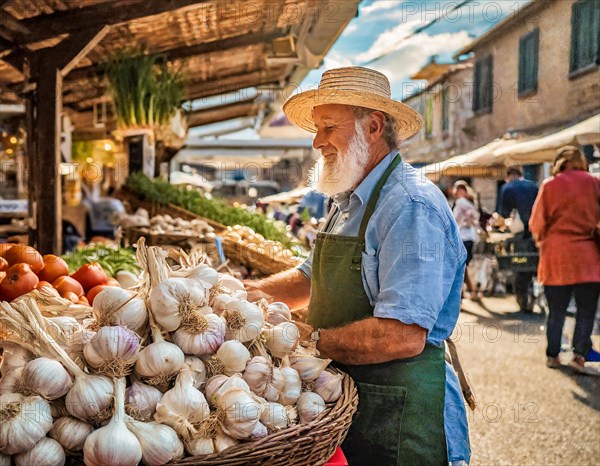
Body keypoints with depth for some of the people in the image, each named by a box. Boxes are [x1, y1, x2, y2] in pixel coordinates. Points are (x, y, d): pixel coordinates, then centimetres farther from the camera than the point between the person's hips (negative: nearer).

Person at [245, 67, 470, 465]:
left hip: (399, 416, -8)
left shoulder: (411, 207, -22)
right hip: (343, 401, 9)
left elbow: (403, 336, -30)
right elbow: (313, 278, 21)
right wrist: (252, 291, 4)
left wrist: (310, 339, -20)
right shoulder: (348, 204, 9)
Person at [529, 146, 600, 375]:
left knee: (556, 312, 12)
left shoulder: (549, 185, -2)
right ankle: (579, 354, -5)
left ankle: (552, 355, 18)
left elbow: (536, 223, 0)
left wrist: (543, 240, 19)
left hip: (556, 256, 1)